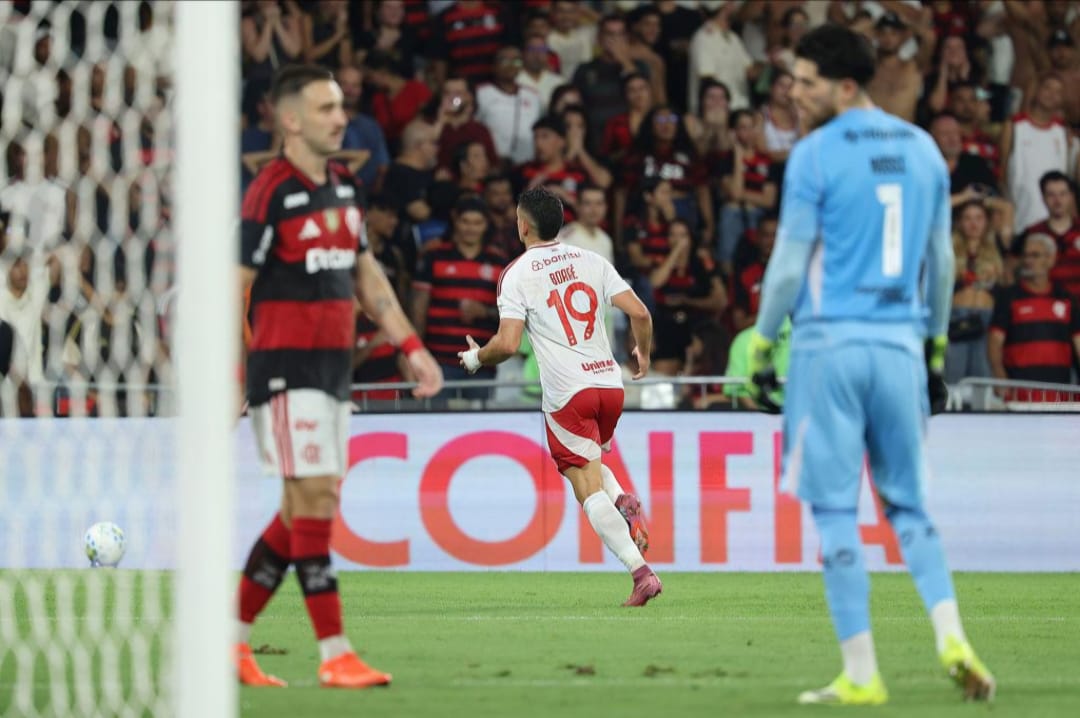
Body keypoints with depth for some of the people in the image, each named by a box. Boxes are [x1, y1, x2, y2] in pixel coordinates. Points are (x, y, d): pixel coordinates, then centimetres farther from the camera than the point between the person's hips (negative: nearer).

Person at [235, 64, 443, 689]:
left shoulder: (344, 185, 13)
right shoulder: (270, 193, -11)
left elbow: (367, 275, 21)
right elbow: (231, 289, -10)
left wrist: (411, 346, 15)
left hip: (334, 368, 8)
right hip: (285, 369, -8)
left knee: (305, 512, 8)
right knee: (314, 502, -11)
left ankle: (232, 642, 17)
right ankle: (336, 656, -10)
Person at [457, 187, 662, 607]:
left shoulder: (518, 274, -4)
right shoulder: (590, 261, 9)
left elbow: (507, 344, -12)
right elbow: (639, 312, 2)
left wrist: (475, 358, 9)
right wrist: (643, 354, 21)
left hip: (567, 392, -5)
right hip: (610, 382, 5)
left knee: (588, 487, -3)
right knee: (590, 463, 29)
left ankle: (640, 572, -15)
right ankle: (626, 505, -2)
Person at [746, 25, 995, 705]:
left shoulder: (816, 155, -7)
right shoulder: (923, 149, 10)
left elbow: (790, 263, -7)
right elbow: (941, 260, 15)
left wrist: (762, 345, 3)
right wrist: (936, 347, 23)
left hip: (829, 343, -5)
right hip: (900, 344, 5)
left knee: (836, 512, 0)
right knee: (907, 504, 14)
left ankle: (861, 675, -2)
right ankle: (951, 636, -7)